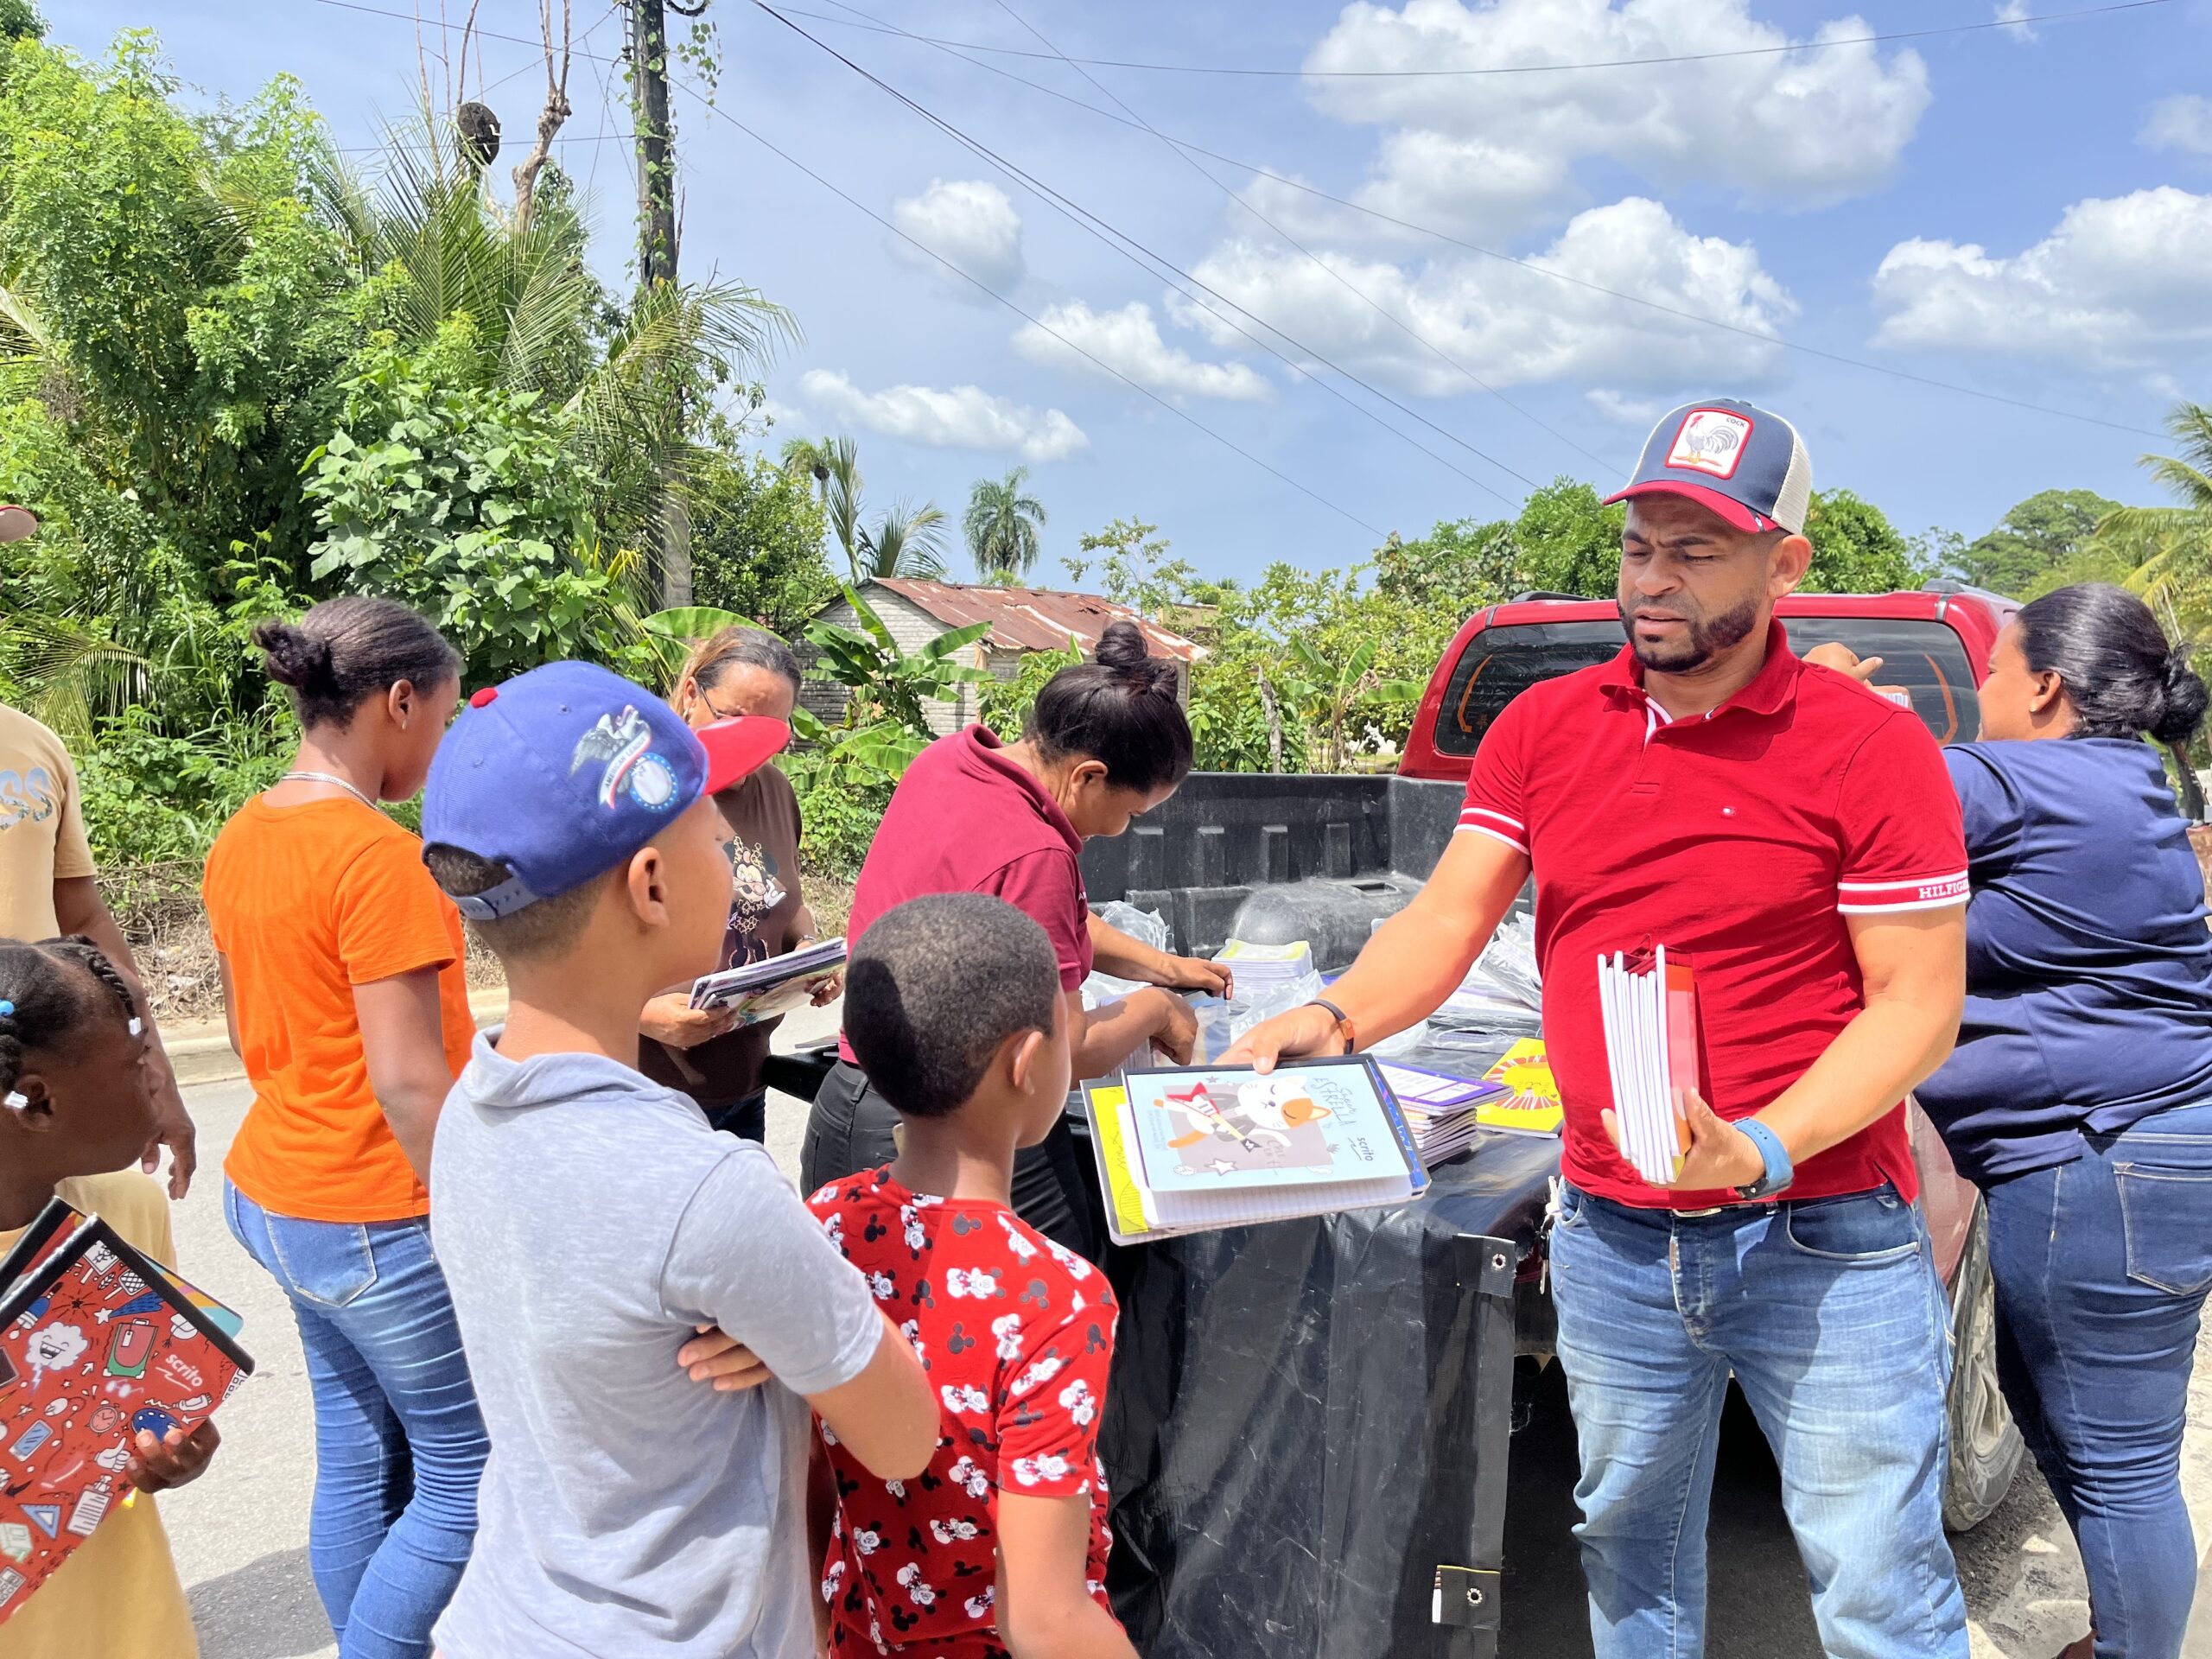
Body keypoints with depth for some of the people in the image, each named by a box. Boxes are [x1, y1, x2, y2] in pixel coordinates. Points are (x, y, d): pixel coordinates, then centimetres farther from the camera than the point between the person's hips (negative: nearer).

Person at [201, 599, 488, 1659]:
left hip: (279, 1187, 9)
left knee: (359, 1460, 18)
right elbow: (407, 1086, -23)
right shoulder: (380, 855, -22)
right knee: (468, 1474, 6)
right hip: (378, 1220, -9)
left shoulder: (241, 841, 5)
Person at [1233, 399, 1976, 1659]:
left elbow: (1919, 1003, -11)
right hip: (1611, 1238, 4)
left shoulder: (1871, 749, -11)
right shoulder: (1544, 728, 2)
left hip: (1824, 1243, -3)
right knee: (1631, 1550, 21)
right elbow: (1451, 917, 1)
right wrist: (1337, 1019, -18)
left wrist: (1760, 1150, -25)